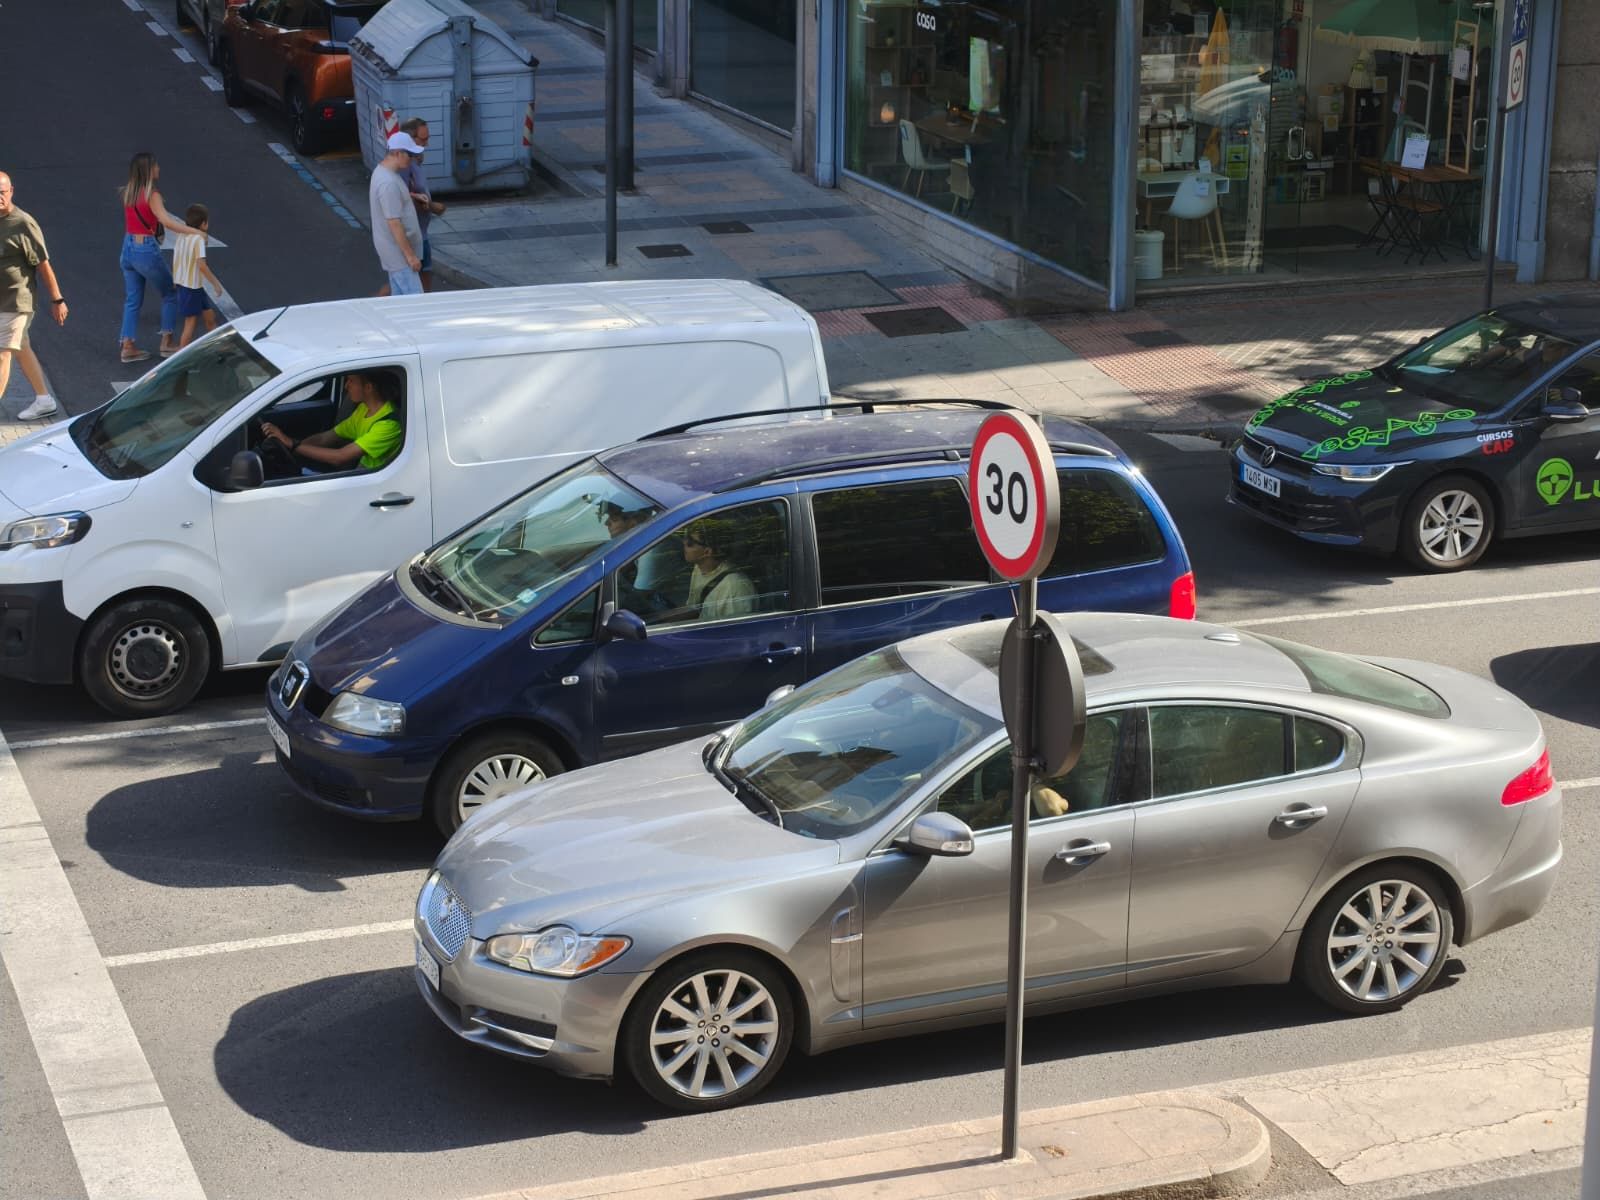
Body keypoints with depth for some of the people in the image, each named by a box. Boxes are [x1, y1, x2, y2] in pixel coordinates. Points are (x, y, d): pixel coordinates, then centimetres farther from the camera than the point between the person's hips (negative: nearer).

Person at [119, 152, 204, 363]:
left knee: (132, 300, 12)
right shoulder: (151, 195, -17)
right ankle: (168, 342, 13)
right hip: (146, 249, -7)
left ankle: (127, 346, 9)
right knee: (170, 293, 12)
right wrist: (194, 231, -31)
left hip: (128, 249, 7)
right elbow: (166, 221, -28)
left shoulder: (127, 193, 6)